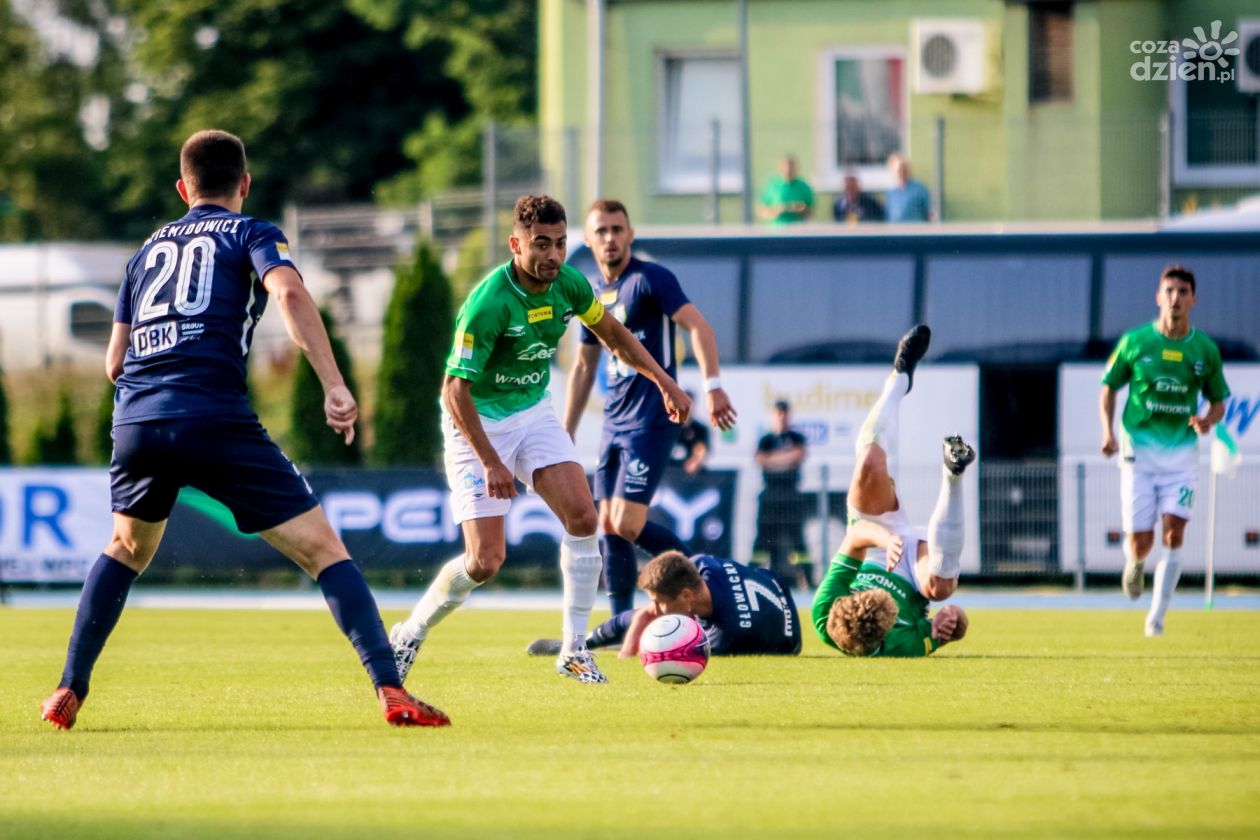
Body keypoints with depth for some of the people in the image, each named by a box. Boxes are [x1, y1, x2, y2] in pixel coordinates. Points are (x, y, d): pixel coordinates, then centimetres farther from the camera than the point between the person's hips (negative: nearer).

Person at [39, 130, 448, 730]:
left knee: (125, 550, 31)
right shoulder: (251, 235, 12)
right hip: (217, 420, -4)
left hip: (136, 416, 5)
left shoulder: (149, 248, 26)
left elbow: (114, 362, 25)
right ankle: (390, 690, -16)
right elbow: (289, 294, -11)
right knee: (321, 547, -2)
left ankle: (68, 691, 24)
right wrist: (336, 389, -15)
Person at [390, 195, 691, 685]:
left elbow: (612, 334, 14)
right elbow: (455, 389, -26)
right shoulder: (488, 303, -29)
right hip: (478, 425, -6)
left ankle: (574, 649, -2)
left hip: (533, 412, 6)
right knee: (486, 560, -12)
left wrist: (665, 383, 10)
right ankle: (410, 634, 13)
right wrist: (491, 463, -29)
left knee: (582, 517, -13)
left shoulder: (569, 284, -8)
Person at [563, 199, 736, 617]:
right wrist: (566, 433, 23)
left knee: (627, 525, -14)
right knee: (608, 527, 4)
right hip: (614, 423, 8)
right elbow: (584, 367, 24)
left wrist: (712, 386, -30)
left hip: (651, 421, -8)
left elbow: (697, 326, -18)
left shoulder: (650, 279, -8)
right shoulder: (594, 296, 15)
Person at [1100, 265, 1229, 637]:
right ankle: (1135, 564, 34)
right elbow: (1108, 387, 8)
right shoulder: (1134, 341, -3)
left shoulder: (1205, 349, 1)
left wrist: (1207, 420, -11)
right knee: (1140, 542, -4)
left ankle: (1157, 617, -2)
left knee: (1174, 534, -12)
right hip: (1139, 449, -1)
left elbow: (1218, 402, 12)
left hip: (1182, 451, 1)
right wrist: (1108, 431, -7)